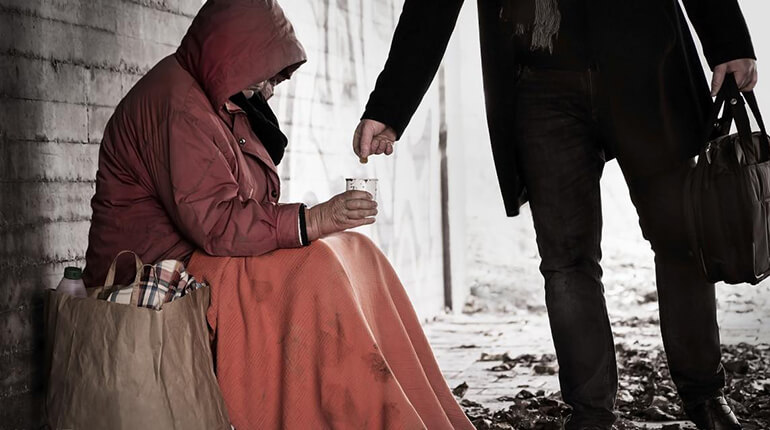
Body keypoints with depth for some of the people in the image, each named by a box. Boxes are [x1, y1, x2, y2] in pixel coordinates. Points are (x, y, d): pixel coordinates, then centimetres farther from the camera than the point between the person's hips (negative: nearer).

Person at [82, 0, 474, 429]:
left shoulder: (217, 99, 14)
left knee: (354, 253, -4)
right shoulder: (177, 104, -18)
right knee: (311, 270, -26)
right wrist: (312, 220, -27)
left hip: (198, 257, 10)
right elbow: (213, 221, -25)